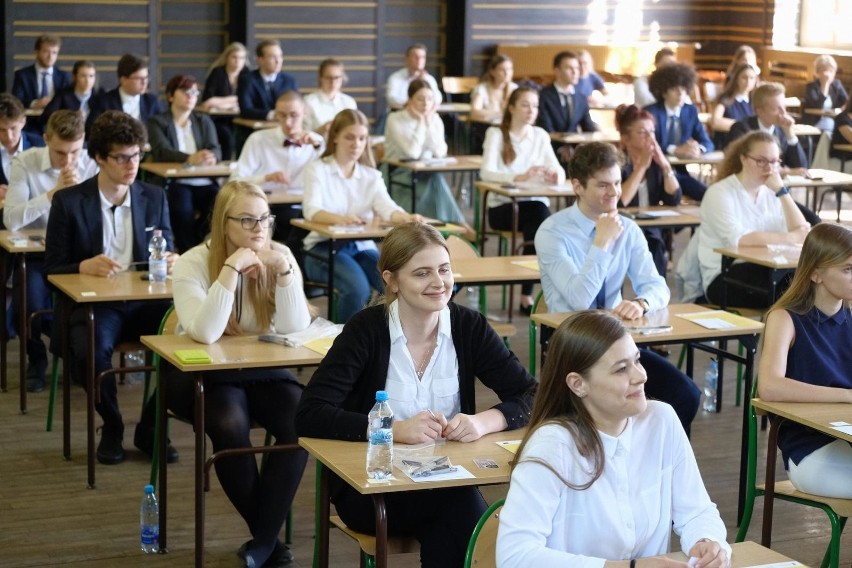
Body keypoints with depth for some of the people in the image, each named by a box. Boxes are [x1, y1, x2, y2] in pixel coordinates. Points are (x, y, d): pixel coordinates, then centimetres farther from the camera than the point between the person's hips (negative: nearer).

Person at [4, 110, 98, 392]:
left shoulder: (93, 166, -4)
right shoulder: (25, 163, -8)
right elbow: (11, 220, -19)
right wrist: (53, 193, -25)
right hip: (37, 254, -1)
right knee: (31, 303, -28)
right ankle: (36, 359, 6)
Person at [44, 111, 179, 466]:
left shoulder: (154, 198, 10)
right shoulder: (69, 202, 1)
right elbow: (52, 270, 2)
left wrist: (171, 263, -11)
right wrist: (85, 267, -20)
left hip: (145, 301, 3)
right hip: (92, 303, -3)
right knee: (91, 350, -36)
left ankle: (150, 428, -4)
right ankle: (111, 428, -5)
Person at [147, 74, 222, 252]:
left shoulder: (204, 121, 22)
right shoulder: (157, 122, 10)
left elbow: (216, 149, 6)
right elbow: (161, 152, -9)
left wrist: (211, 157, -22)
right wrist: (190, 159, -31)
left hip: (205, 182, 3)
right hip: (175, 183, -3)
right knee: (183, 210, -36)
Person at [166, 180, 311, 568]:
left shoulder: (279, 256, -3)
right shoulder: (193, 263, -13)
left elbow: (295, 330, -13)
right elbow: (205, 333, -29)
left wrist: (285, 271, -24)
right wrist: (231, 269, -31)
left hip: (262, 370, 3)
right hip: (202, 373, -3)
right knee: (230, 426, -33)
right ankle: (266, 536, -11)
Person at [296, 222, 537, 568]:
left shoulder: (469, 327, -1)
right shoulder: (366, 330, -10)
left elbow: (531, 396, -3)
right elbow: (309, 416, -18)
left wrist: (483, 421, -23)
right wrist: (395, 430, -28)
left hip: (446, 477, 3)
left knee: (459, 513, -30)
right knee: (460, 505, -29)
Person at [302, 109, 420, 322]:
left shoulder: (371, 175, 13)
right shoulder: (318, 169, 1)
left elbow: (386, 207, -8)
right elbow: (311, 210, -18)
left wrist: (406, 217, -33)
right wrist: (339, 219, -41)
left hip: (362, 246, 4)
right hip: (323, 247, -4)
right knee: (357, 287, -33)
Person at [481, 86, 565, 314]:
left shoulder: (540, 135, 14)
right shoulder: (496, 134, 0)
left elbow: (558, 170, 2)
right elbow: (486, 172, -16)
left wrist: (556, 176, -24)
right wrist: (520, 177, -32)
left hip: (535, 204, 3)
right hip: (503, 206, -3)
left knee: (541, 212, -32)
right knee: (540, 220, -32)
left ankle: (527, 294, -25)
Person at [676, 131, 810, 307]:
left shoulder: (771, 191, 12)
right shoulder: (720, 193, -7)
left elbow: (801, 231, -1)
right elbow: (739, 239, -23)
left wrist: (782, 191, -9)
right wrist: (791, 238, -22)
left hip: (763, 272, 6)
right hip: (723, 277, -5)